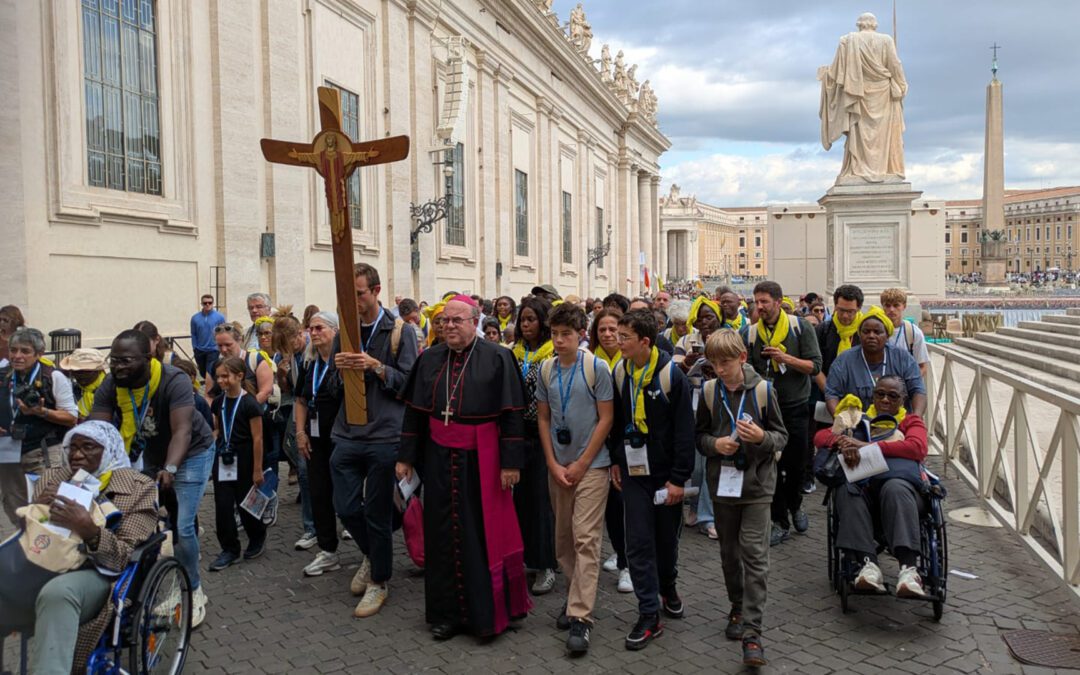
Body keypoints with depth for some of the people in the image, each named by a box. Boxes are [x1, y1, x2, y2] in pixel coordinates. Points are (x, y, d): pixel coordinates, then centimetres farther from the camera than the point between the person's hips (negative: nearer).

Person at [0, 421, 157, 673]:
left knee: (56, 593, -38)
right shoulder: (52, 478, 18)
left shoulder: (138, 487, 4)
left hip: (94, 575, -4)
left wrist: (89, 530, -24)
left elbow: (125, 556, -5)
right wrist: (35, 510, -5)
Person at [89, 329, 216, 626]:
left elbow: (182, 430, -40)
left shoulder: (174, 381, -31)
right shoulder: (110, 386, -16)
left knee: (183, 527, -11)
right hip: (147, 456, 5)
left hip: (190, 454, -5)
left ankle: (194, 591, 11)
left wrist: (170, 469, -55)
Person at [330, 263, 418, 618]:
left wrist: (376, 366, -20)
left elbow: (410, 382, -8)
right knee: (346, 508, 6)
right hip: (347, 435, 4)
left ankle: (378, 581, 23)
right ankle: (372, 555, 35)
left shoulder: (400, 331, -3)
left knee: (377, 513, 5)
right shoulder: (344, 332, 10)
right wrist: (337, 368, -7)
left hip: (384, 436, -4)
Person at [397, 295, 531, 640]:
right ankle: (448, 612, 23)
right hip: (439, 460, 4)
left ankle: (489, 611, 20)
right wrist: (406, 456, 8)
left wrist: (511, 461, -11)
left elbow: (512, 414, -8)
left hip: (481, 460, -4)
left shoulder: (497, 359, -7)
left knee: (484, 533, 4)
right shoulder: (430, 359, 5)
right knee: (444, 534, 9)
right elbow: (414, 411, 9)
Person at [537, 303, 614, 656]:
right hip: (557, 466, 5)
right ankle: (576, 594, 30)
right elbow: (543, 418, 7)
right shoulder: (545, 369, 3)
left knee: (586, 538, -7)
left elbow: (606, 418, -8)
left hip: (591, 464, -4)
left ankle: (580, 617, -5)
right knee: (563, 537, 12)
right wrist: (554, 465, -1)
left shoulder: (596, 367, -8)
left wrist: (581, 465, -9)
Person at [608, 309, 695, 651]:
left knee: (667, 538, 13)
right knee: (639, 542, 0)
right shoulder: (620, 373, 0)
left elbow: (684, 429, -12)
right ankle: (649, 614, 8)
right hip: (633, 472, 3)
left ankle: (667, 587, 41)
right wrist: (615, 460, 8)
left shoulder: (671, 375, -14)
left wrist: (679, 478, -13)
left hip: (665, 472, -3)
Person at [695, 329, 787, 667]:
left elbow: (781, 435, -1)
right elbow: (699, 435, 8)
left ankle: (751, 631, -3)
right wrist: (714, 444, -13)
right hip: (721, 483, 3)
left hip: (756, 485, -3)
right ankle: (738, 608, 34)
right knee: (729, 552, 15)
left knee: (754, 554, -6)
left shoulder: (762, 390, -7)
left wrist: (762, 437, -22)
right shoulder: (710, 392, 0)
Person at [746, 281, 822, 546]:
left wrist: (786, 358, -21)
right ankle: (780, 522, 16)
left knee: (796, 464, 10)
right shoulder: (751, 333, -1)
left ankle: (795, 506, 38)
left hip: (796, 406, -1)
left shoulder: (800, 326, -5)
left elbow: (815, 365, -8)